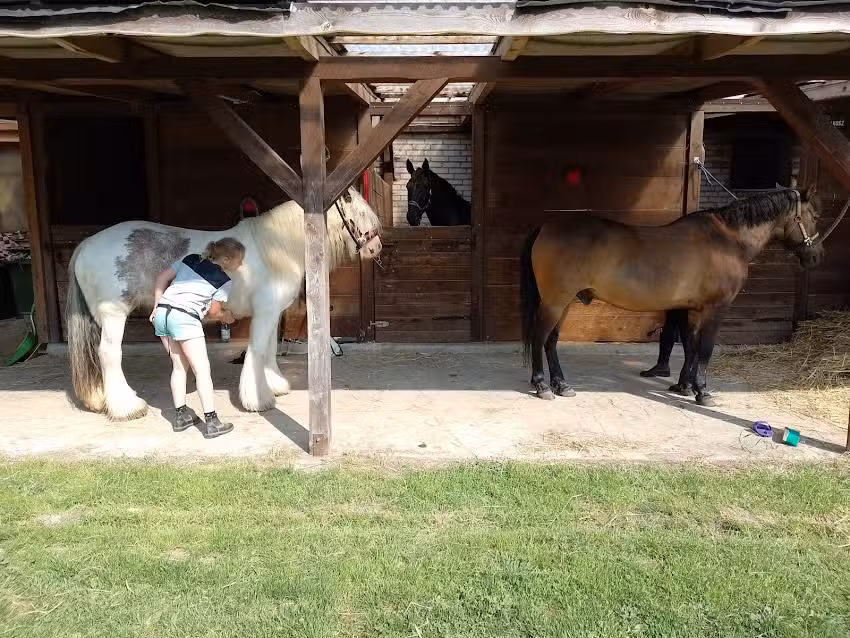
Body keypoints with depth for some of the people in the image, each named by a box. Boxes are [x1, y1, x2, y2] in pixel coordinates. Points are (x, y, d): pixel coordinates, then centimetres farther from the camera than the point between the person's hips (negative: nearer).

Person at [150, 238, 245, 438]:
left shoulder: (190, 259, 17)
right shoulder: (224, 281, 0)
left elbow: (162, 278, 15)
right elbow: (214, 312, 6)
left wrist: (157, 307, 18)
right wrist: (227, 316, 27)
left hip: (162, 313, 7)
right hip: (185, 318, -7)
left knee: (179, 366, 18)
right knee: (202, 369, 0)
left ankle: (181, 415, 24)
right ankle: (211, 422, 0)